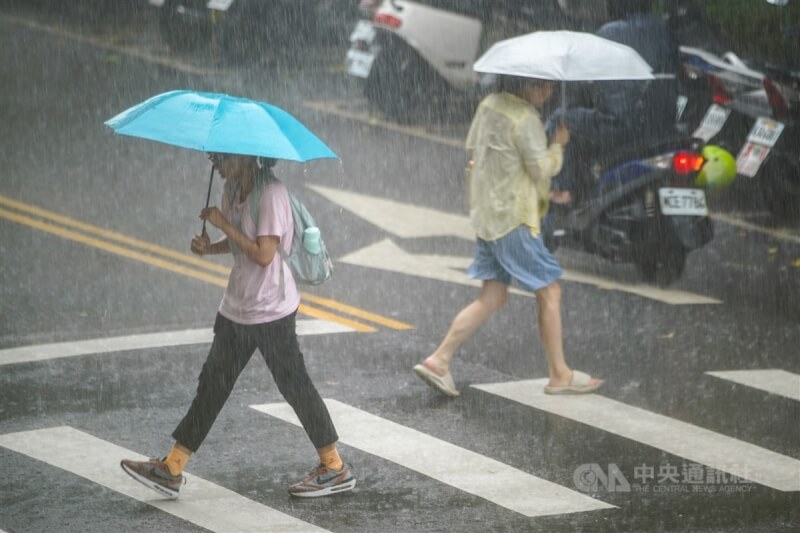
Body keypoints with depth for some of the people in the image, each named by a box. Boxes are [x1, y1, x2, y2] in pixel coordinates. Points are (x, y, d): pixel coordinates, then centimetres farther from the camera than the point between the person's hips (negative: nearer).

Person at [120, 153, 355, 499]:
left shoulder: (271, 194, -20)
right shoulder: (232, 191, 6)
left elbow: (264, 254, -25)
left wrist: (224, 224, -21)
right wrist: (210, 247, -1)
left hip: (271, 311, -9)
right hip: (237, 308, 9)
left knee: (294, 385, 0)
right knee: (212, 383, 10)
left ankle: (335, 469, 13)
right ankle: (172, 470, 14)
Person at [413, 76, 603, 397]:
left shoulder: (488, 105, 9)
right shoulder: (524, 118, -17)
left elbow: (471, 149, 20)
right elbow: (542, 168, -16)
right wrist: (558, 144, 0)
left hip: (486, 215, 9)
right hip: (515, 219, -9)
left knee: (492, 298, 12)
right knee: (549, 293, 2)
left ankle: (439, 360, 6)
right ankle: (560, 375, 8)